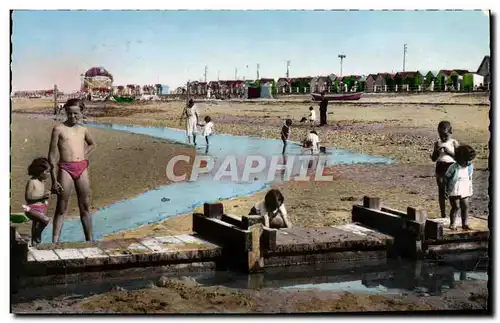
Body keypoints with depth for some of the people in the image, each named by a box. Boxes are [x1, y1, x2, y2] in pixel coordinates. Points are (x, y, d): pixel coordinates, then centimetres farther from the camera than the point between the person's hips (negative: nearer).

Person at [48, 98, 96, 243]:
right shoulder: (59, 129, 0)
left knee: (85, 207, 10)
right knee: (61, 208, -2)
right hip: (65, 169, -4)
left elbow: (92, 144, 35)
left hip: (82, 168, 4)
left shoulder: (83, 130, 12)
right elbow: (52, 156, -2)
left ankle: (89, 240, 17)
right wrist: (54, 180, -7)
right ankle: (55, 241, -2)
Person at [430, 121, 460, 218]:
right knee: (441, 191, 6)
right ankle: (443, 215, 14)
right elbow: (434, 158, 10)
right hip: (440, 167, 3)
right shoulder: (437, 143, 7)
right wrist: (437, 151, -10)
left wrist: (449, 151, -19)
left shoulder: (454, 143, -2)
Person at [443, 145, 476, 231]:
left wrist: (470, 190, 15)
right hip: (454, 191, -5)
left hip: (464, 191, 5)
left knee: (465, 207, 3)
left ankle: (464, 224, 12)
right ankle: (452, 224, 8)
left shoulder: (470, 167, 1)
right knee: (456, 207, -4)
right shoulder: (453, 167, -14)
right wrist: (446, 189, -1)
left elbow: (470, 178, 13)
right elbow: (446, 177, -3)